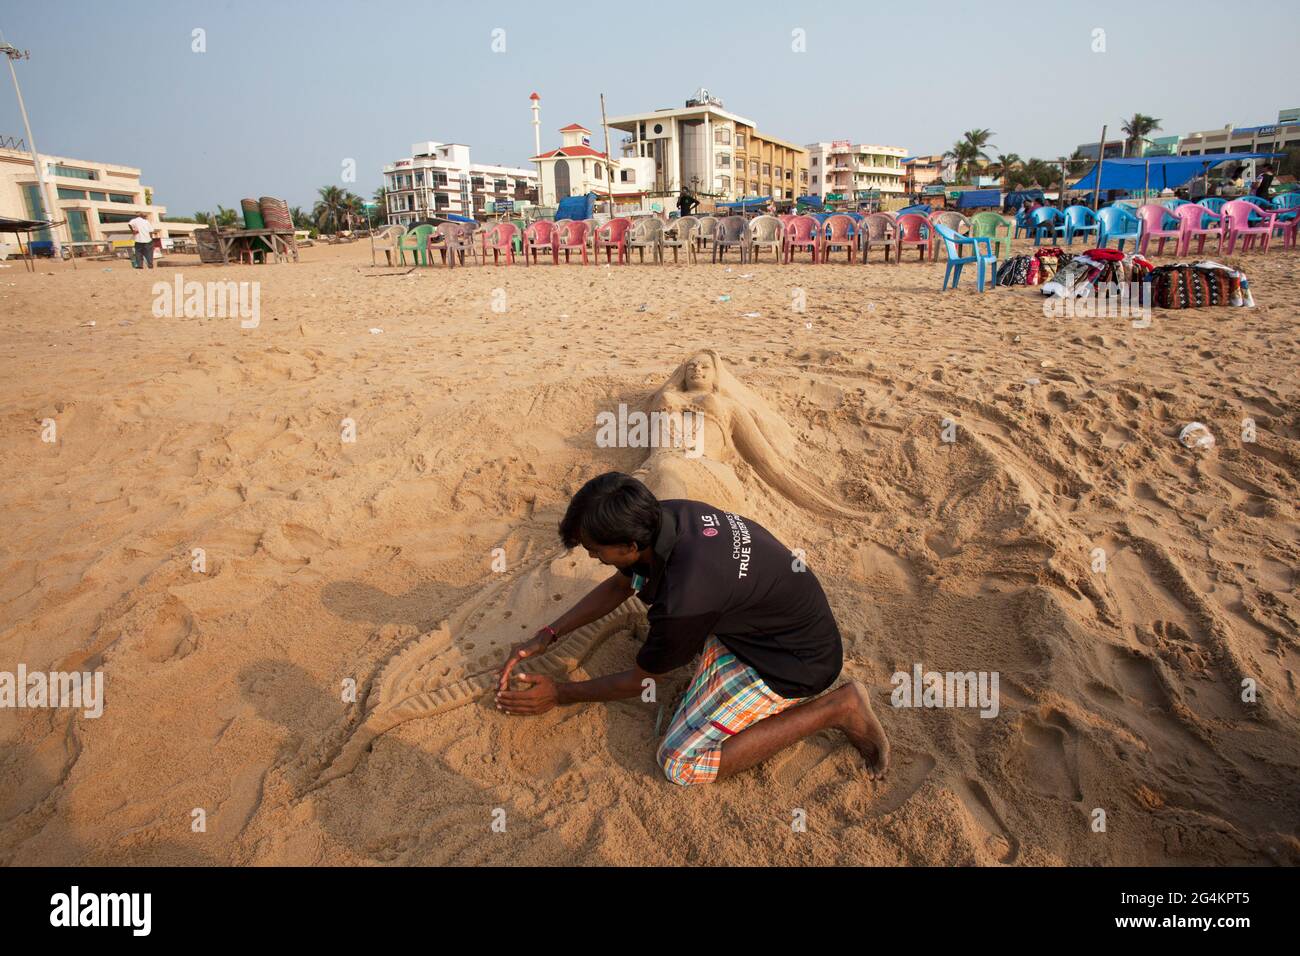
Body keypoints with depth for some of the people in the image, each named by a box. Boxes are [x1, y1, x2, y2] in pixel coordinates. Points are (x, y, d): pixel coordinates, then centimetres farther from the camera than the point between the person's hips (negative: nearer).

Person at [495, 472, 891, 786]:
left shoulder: (683, 598, -36)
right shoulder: (662, 514, -13)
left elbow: (644, 681, -15)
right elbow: (619, 585, 7)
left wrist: (560, 694, -3)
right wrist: (546, 636, 2)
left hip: (796, 659, -8)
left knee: (680, 763, -10)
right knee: (643, 576, 10)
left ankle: (836, 708, -6)